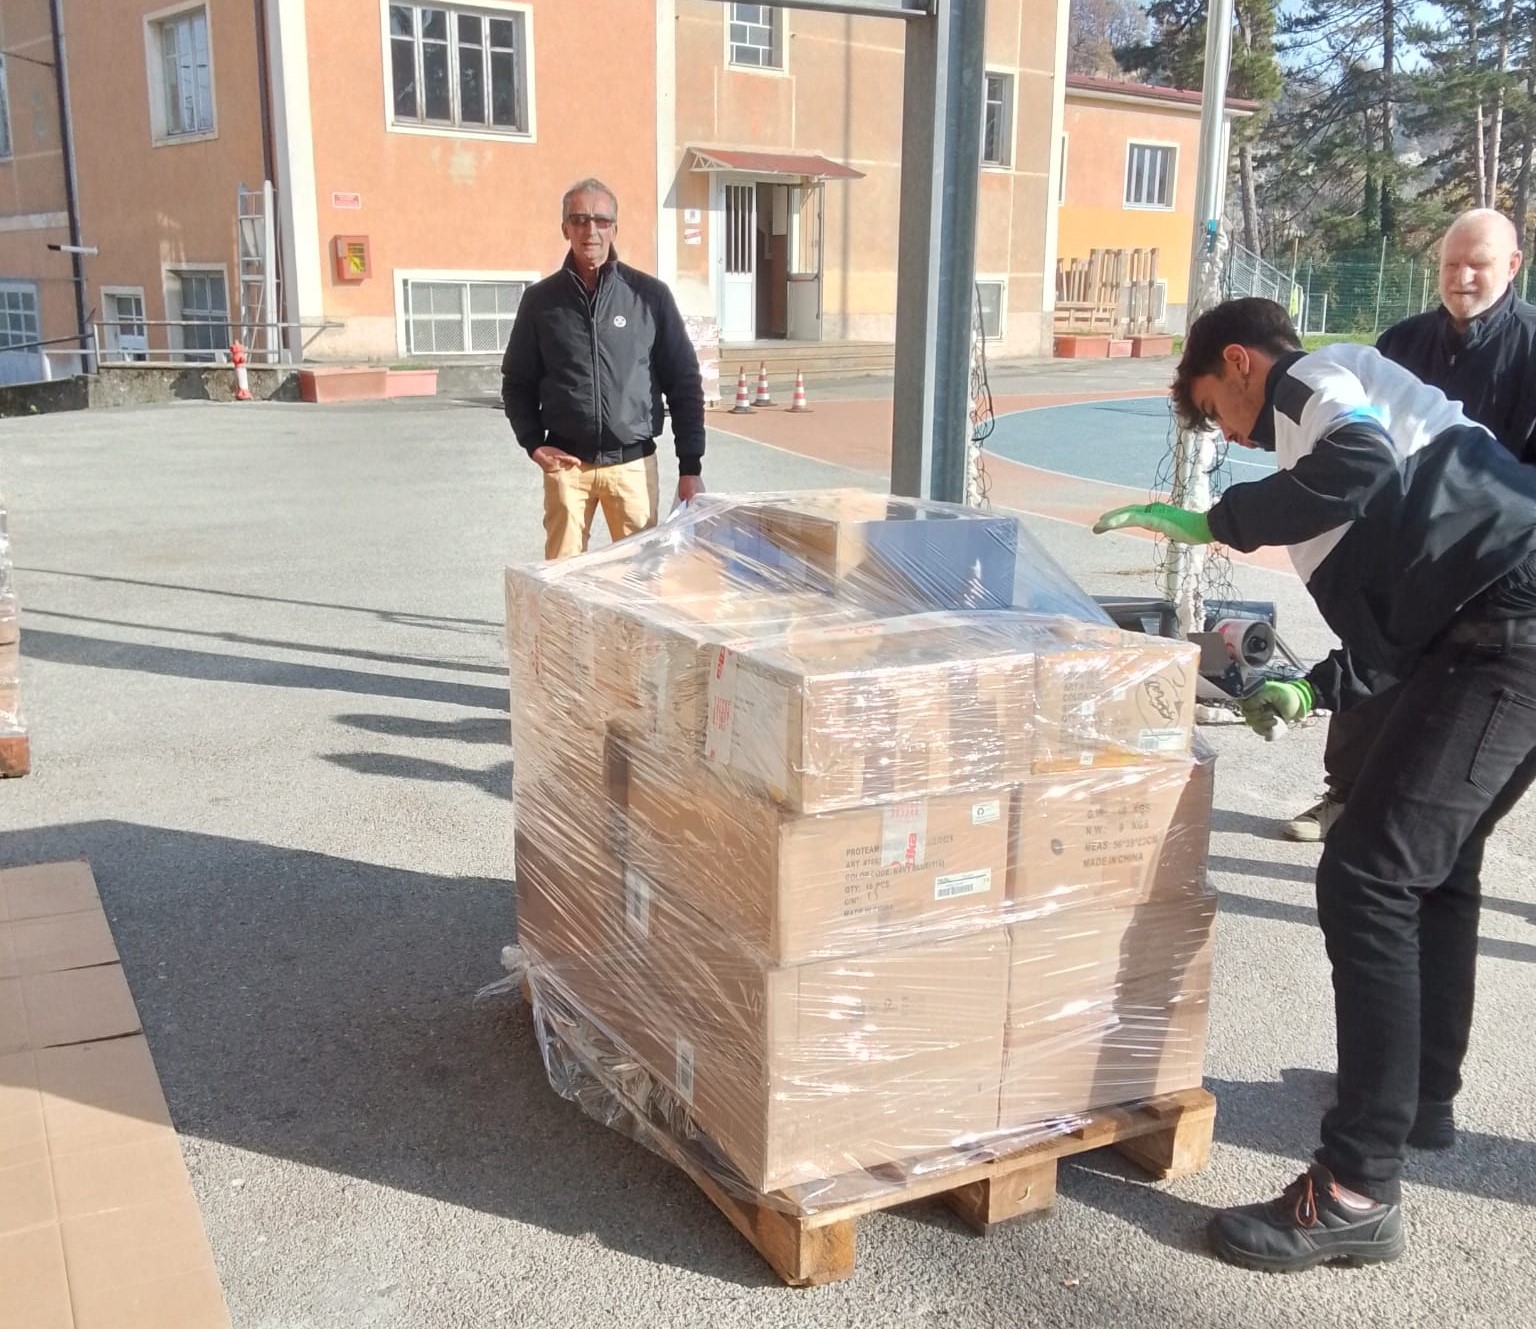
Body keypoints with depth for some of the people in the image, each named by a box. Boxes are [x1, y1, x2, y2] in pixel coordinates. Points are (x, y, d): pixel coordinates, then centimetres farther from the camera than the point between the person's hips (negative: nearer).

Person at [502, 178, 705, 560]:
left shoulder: (650, 295, 1)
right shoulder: (541, 300, 4)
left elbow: (684, 382, 3)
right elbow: (518, 382, 12)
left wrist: (691, 465, -1)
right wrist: (533, 443, -4)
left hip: (633, 462, 0)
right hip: (567, 462, 1)